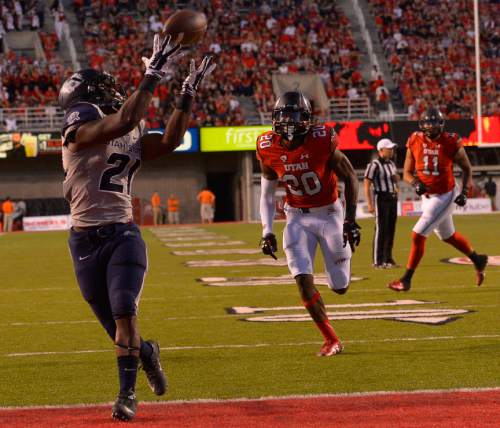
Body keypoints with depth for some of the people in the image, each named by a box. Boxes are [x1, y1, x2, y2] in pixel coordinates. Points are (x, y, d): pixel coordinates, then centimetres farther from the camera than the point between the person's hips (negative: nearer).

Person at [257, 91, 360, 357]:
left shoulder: (322, 141, -21)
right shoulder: (269, 149, -11)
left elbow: (350, 178, -10)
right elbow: (267, 192, 3)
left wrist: (350, 220, -14)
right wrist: (267, 231, -5)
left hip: (329, 213, -2)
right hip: (298, 218, 2)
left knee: (340, 287, 5)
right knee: (303, 280, -16)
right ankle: (331, 340, -2)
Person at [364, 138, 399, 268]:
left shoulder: (391, 163, 13)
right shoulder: (374, 165, -12)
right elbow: (367, 184, -15)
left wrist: (396, 177, 1)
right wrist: (369, 204, -20)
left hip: (393, 198, 8)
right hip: (381, 198, -8)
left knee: (391, 229, 11)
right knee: (381, 230, -8)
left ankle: (387, 258, 20)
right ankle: (378, 261, -6)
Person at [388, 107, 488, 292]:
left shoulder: (451, 142, -16)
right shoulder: (415, 142, -6)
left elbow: (466, 168, -1)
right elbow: (407, 172, 2)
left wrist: (464, 192, -12)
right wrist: (415, 183, -18)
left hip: (444, 196, -6)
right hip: (427, 197, 6)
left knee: (418, 235, -11)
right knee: (448, 236, 23)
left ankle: (406, 280, -1)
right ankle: (477, 259, 46)